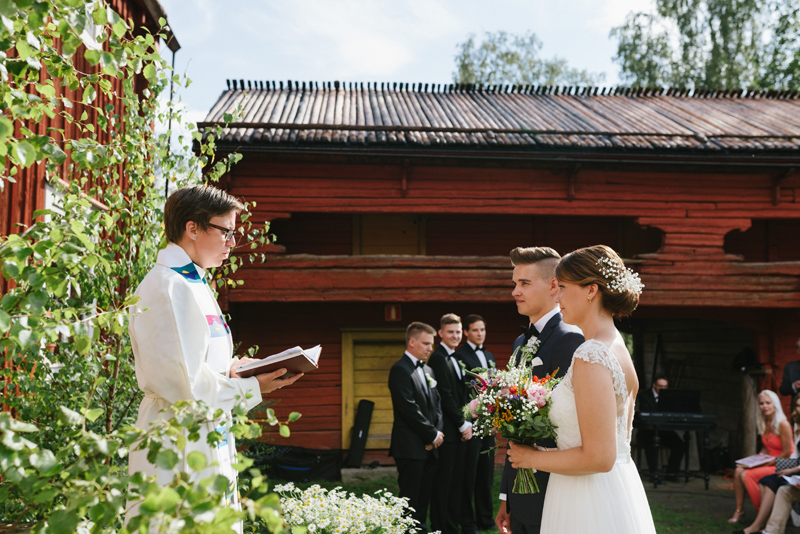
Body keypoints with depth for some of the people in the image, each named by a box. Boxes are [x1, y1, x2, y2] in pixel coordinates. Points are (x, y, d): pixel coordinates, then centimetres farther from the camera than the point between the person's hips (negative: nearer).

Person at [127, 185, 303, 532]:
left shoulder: (194, 284, 14)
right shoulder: (167, 287, -17)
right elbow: (181, 386, -21)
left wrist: (230, 369, 4)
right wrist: (252, 388, -12)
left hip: (209, 440, 10)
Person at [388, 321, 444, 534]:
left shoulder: (428, 370, 17)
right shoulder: (400, 370, -10)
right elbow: (409, 409, -16)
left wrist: (437, 432, 1)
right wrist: (433, 435, -11)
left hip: (429, 446, 8)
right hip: (411, 447, -8)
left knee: (424, 496, 11)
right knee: (410, 499, -3)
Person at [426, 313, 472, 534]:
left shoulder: (456, 358, 17)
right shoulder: (438, 358, -11)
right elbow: (445, 396, -15)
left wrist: (467, 423, 9)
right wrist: (463, 425, -10)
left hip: (460, 431, 8)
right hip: (447, 431, -8)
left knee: (457, 481, 11)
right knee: (443, 482, -1)